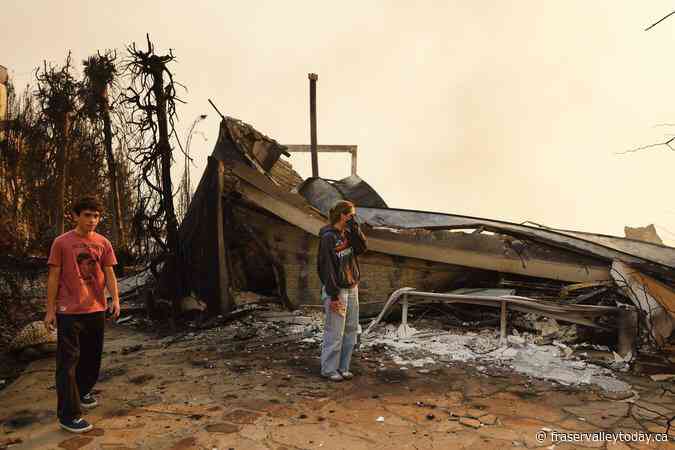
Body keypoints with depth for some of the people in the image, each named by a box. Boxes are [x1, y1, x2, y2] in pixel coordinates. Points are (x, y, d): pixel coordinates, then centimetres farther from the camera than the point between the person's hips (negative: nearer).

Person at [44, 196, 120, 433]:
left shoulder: (103, 243, 5)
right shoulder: (62, 242, -5)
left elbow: (109, 274, 5)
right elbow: (53, 277, -4)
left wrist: (115, 299, -8)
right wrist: (50, 310, -6)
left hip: (96, 310, 5)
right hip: (69, 311, -4)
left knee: (92, 357, 16)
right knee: (68, 361, -2)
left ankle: (81, 393, 38)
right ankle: (68, 415, 4)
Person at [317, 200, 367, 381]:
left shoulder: (348, 233, 10)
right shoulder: (328, 237, -14)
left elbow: (362, 248, -1)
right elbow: (327, 268, -17)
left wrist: (354, 228, -8)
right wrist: (334, 296, -18)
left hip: (352, 288, 8)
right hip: (336, 290, -8)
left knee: (351, 330, 11)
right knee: (335, 332, -1)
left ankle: (343, 367, 23)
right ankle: (329, 369, 14)